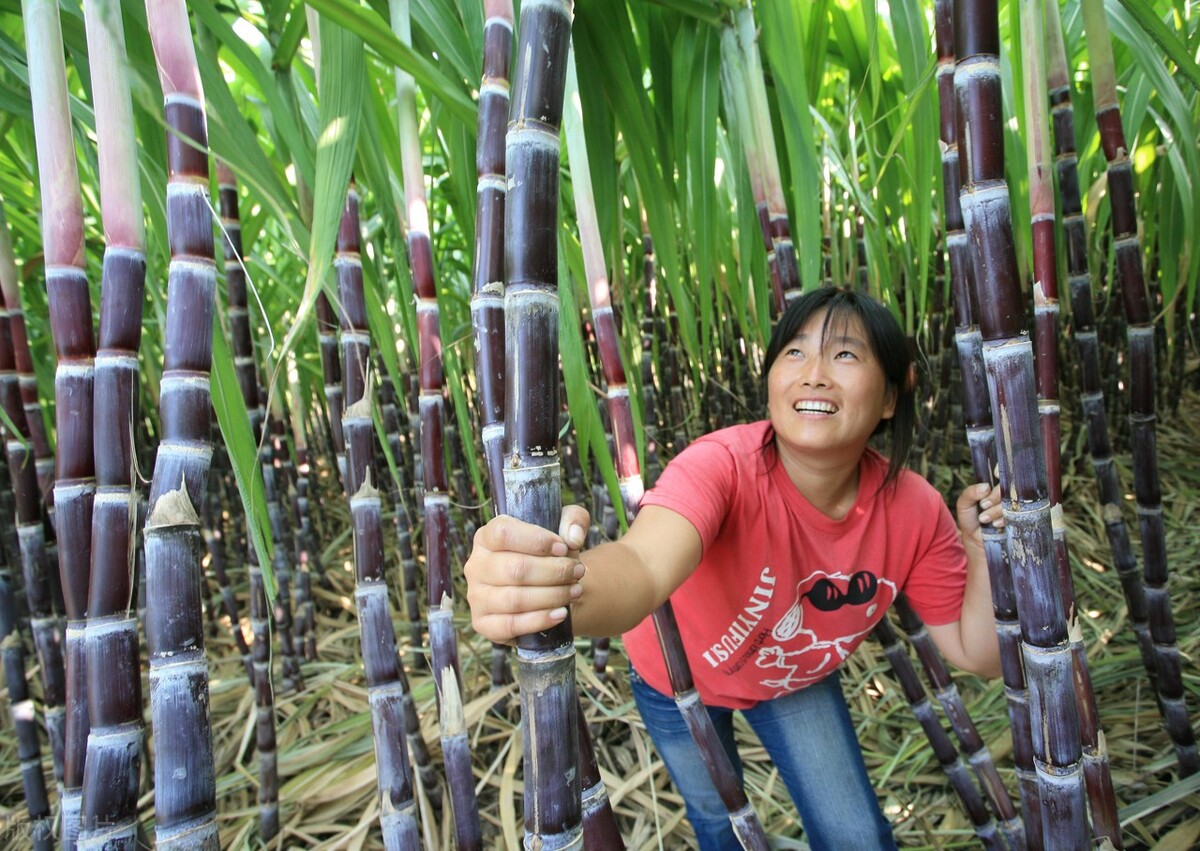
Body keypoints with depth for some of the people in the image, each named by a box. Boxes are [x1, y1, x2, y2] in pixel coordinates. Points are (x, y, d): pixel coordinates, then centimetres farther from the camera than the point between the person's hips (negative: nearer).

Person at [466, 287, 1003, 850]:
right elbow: (644, 565, -60)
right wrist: (562, 584, -82)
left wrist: (982, 545, -29)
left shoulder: (915, 511, -25)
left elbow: (978, 656, -13)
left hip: (796, 678, 2)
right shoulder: (723, 465, -39)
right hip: (677, 676, -2)